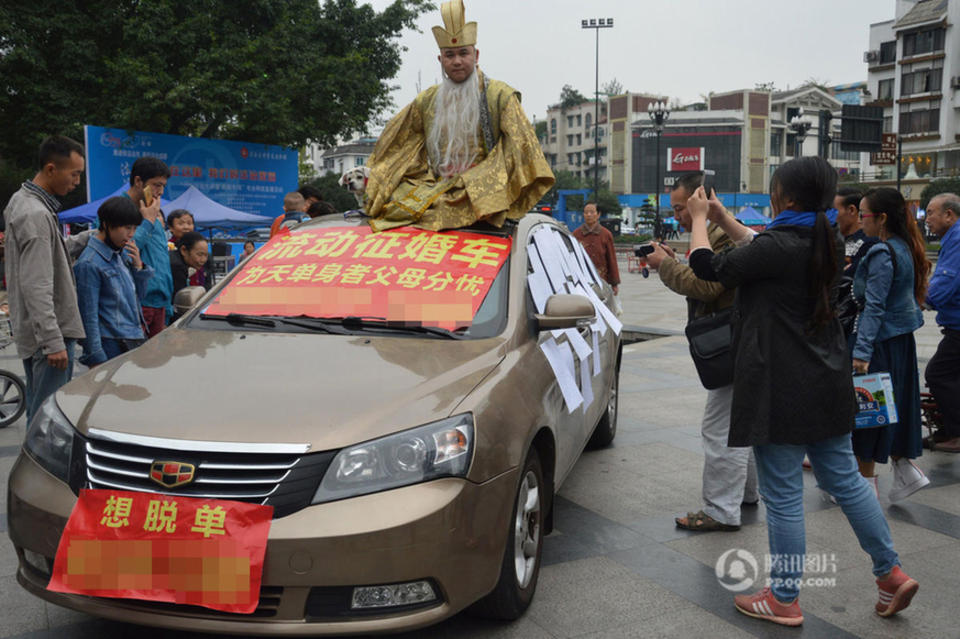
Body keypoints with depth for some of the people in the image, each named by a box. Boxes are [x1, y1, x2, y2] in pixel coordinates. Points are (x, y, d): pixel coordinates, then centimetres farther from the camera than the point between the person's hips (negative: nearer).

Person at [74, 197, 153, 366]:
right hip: (113, 346, -8)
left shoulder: (122, 253, 12)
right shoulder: (89, 264, -13)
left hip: (137, 339, 8)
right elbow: (88, 316, -14)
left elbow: (139, 295, 19)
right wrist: (96, 359, -17)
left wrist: (138, 265, 2)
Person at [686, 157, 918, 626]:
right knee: (845, 478, 19)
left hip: (782, 389, -8)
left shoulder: (779, 247, -20)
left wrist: (699, 218, 6)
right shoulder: (826, 242, 6)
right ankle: (891, 573, 27)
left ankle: (784, 600, 15)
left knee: (782, 495, 3)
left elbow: (707, 266, -10)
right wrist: (719, 216, 23)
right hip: (826, 383, 9)